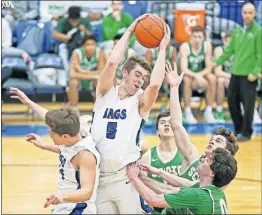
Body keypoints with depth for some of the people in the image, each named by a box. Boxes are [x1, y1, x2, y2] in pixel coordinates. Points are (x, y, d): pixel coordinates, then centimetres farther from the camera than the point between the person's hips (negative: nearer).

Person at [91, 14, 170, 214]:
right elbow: (112, 62, -8)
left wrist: (162, 49, -8)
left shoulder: (140, 101, 4)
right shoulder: (106, 93, 8)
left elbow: (155, 84, -18)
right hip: (98, 175, 2)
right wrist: (130, 31, -3)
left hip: (125, 176, -2)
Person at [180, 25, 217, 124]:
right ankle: (187, 112, -24)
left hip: (201, 75, 3)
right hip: (188, 75, -3)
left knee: (212, 78, -26)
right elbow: (184, 69, -28)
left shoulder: (207, 46, -12)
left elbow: (209, 67, -11)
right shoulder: (185, 47, -21)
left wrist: (199, 75, -31)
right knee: (187, 79, -35)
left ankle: (208, 111, -19)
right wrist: (196, 76, -44)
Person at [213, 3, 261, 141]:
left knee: (248, 104, -3)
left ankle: (246, 133, 8)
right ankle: (239, 129, 25)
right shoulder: (237, 31, 11)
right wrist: (218, 62, 15)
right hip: (235, 73, 6)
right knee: (232, 100, 11)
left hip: (249, 75, -6)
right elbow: (230, 50, 18)